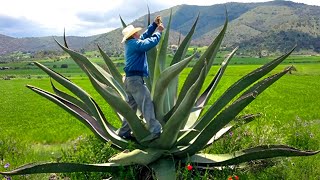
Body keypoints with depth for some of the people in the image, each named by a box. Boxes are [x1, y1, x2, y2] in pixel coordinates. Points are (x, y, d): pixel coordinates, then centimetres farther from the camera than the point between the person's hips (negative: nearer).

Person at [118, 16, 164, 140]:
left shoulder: (130, 44, 18)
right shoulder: (135, 44, -11)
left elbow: (145, 35, 26)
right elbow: (151, 42, -20)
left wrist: (154, 24, 22)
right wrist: (159, 32, -3)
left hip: (131, 80, 10)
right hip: (135, 79, -10)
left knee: (132, 106, 13)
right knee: (147, 104, -10)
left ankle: (124, 132, 18)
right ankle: (155, 131, -11)